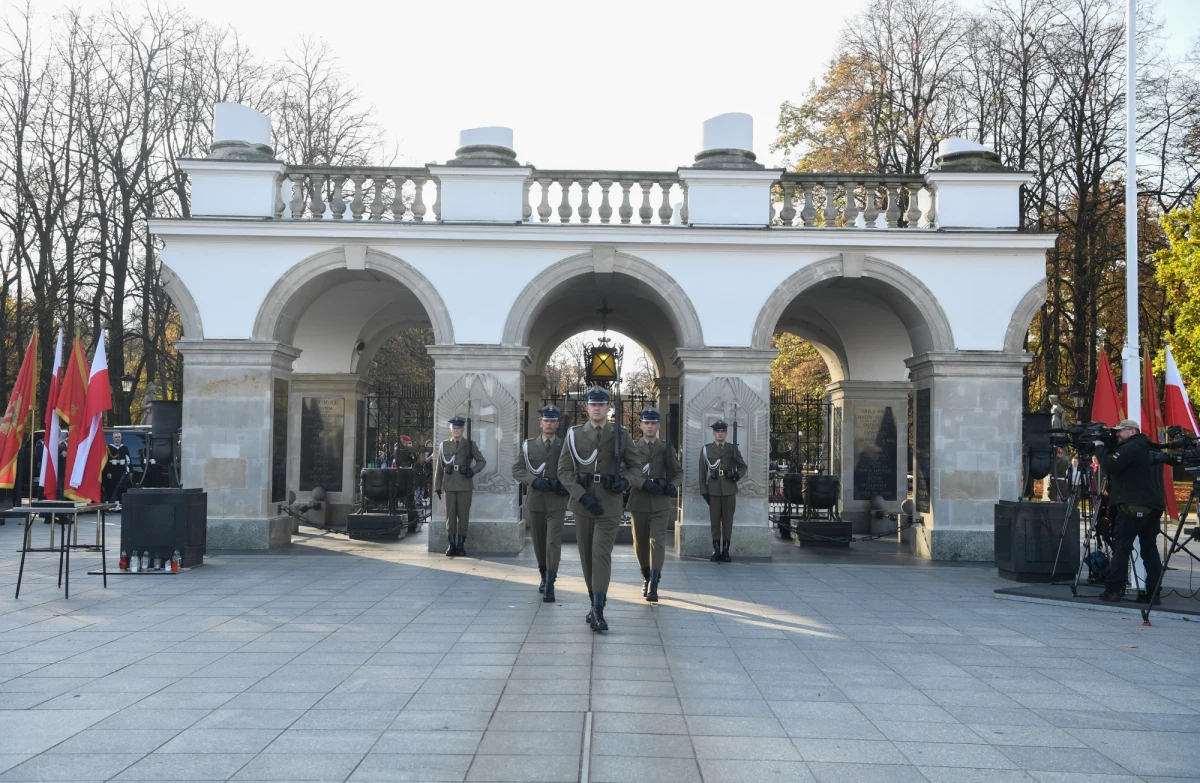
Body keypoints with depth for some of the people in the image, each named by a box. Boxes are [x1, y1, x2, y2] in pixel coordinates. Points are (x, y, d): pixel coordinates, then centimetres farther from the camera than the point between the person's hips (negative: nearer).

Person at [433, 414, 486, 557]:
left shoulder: (470, 444, 5)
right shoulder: (444, 445, 10)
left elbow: (482, 461, 10)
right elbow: (439, 467, 11)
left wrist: (473, 470, -9)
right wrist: (437, 486, 8)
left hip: (465, 486, -1)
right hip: (450, 486, 1)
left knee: (463, 515, 0)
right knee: (450, 515, 1)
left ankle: (461, 544, 8)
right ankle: (452, 545, 7)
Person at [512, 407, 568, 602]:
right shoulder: (528, 446, 7)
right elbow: (517, 469, 3)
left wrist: (563, 484, -16)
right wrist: (534, 481, -14)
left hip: (557, 501, -2)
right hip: (535, 501, 3)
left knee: (553, 542, -11)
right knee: (539, 542, 12)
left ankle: (550, 586, -13)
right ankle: (544, 577, 31)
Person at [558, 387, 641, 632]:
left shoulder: (621, 434, 1)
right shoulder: (574, 434, 2)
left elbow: (635, 465, 11)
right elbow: (564, 471, -1)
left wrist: (625, 481, -12)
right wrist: (582, 495, -14)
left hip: (610, 504, -2)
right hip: (583, 503, 2)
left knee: (602, 553, -12)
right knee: (587, 555, 9)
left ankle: (598, 611, -14)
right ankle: (595, 603, 25)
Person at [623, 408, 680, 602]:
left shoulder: (667, 448, 7)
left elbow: (678, 471, 14)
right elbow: (627, 472, -7)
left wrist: (671, 485, -7)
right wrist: (644, 484, -24)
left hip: (661, 504, -1)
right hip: (639, 502, 1)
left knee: (657, 542, -11)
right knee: (640, 544, 9)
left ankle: (653, 586, -15)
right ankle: (646, 578, 31)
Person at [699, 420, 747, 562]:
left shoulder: (733, 449, 7)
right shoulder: (706, 449, 7)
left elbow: (743, 466, 15)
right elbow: (702, 472, 6)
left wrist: (737, 475, -7)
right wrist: (704, 491, 0)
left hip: (729, 491, 0)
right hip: (713, 491, 0)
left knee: (728, 521, 1)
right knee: (715, 521, 0)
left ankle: (725, 551, 6)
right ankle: (716, 551, 4)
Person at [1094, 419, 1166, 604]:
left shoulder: (1130, 448, -10)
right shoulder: (1151, 449, 20)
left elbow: (1109, 466, -18)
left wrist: (1100, 447, -5)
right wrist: (1106, 448, 14)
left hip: (1134, 506, -9)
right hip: (1154, 505, 9)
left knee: (1121, 547, -6)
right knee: (1149, 547, 10)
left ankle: (1113, 590, -8)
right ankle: (1153, 592, 7)